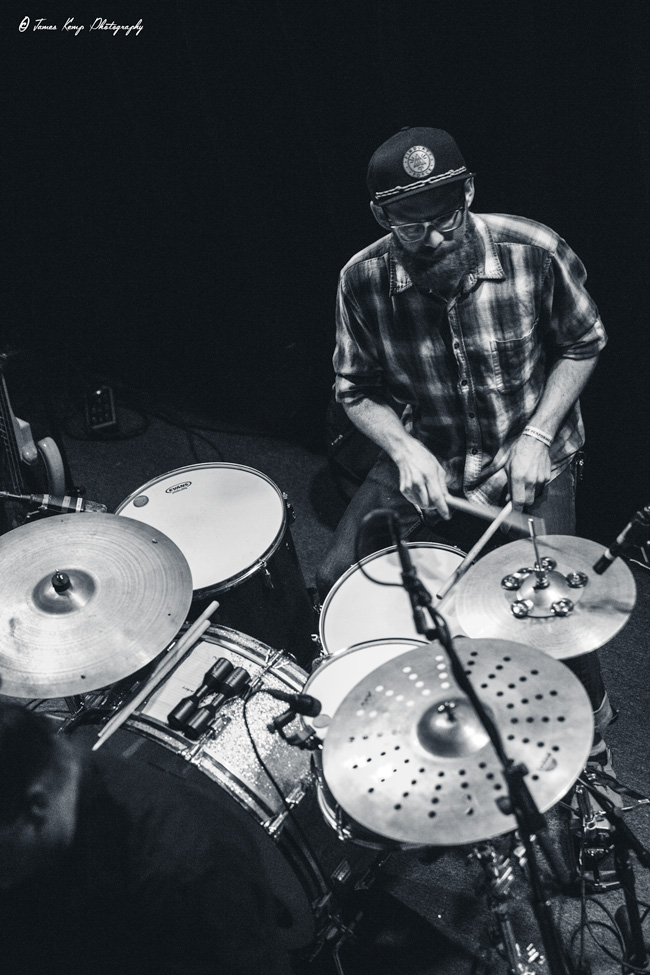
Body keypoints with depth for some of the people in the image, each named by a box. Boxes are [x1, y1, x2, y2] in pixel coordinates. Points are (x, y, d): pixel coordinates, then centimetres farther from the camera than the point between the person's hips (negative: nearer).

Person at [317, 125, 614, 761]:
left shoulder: (534, 252, -19)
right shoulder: (363, 281, -14)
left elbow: (583, 344, -2)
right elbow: (357, 389, -1)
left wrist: (537, 435, -14)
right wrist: (405, 450, -20)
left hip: (530, 453, -2)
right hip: (424, 455, 3)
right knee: (337, 579, -7)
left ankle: (589, 722, 18)